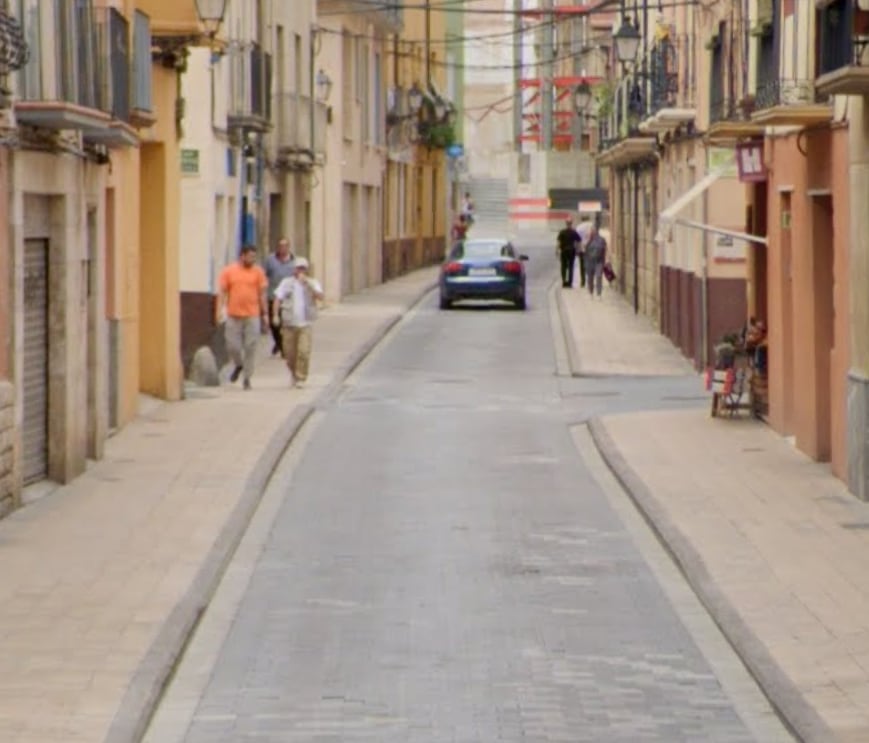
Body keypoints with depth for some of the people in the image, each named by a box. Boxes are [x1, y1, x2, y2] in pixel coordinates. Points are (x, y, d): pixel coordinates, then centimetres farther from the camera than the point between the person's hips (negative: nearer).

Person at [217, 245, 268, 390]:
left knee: (250, 347, -1)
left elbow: (262, 294, 7)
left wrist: (265, 314, 5)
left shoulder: (258, 272, 4)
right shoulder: (228, 271, 3)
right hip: (233, 316, 0)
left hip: (252, 316, 0)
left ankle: (247, 378, 9)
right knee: (232, 346, 1)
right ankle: (238, 365, 32)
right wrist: (220, 310, -7)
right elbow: (223, 292, 3)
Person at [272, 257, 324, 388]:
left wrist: (307, 284, -19)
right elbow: (278, 299, 4)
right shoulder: (286, 283, 9)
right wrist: (275, 315, -10)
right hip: (289, 323, 1)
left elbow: (320, 296, -11)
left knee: (304, 352, -13)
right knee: (290, 353, 6)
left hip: (305, 324, -1)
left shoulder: (312, 283, 7)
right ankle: (294, 375, 29)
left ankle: (301, 378, -6)